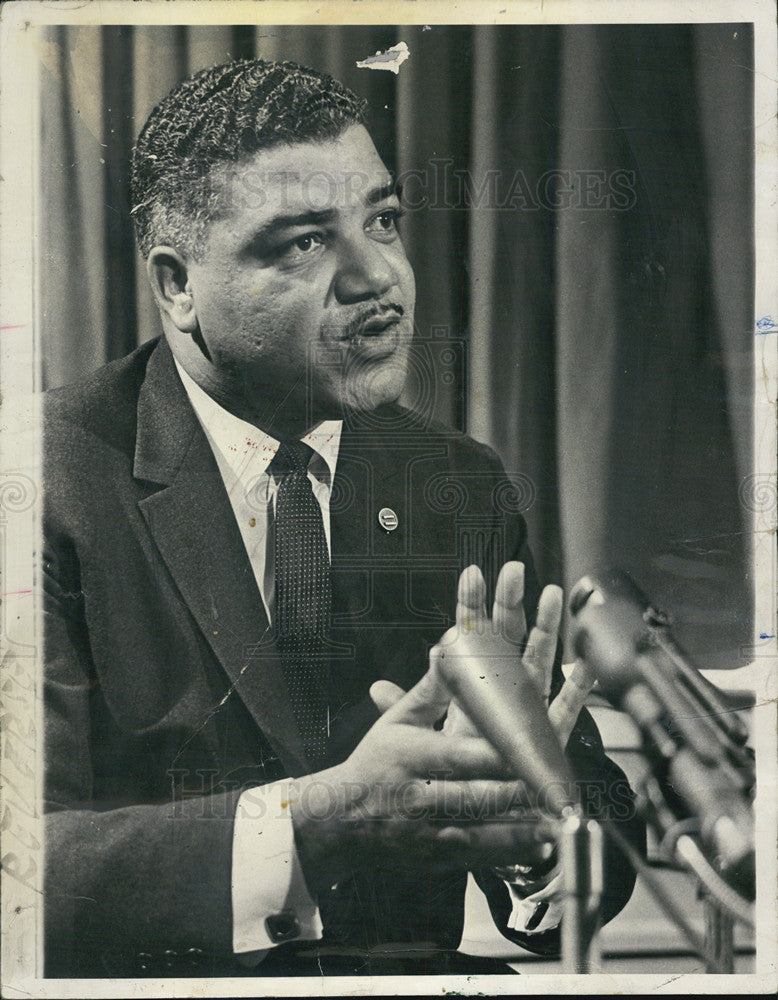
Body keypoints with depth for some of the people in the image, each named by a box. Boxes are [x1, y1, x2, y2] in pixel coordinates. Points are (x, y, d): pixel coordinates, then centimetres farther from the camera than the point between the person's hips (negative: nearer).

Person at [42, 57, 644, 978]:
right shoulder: (56, 484, -9)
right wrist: (311, 825, -30)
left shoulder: (464, 489, 5)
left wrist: (533, 819, -19)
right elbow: (24, 875, -18)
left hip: (414, 975, 3)